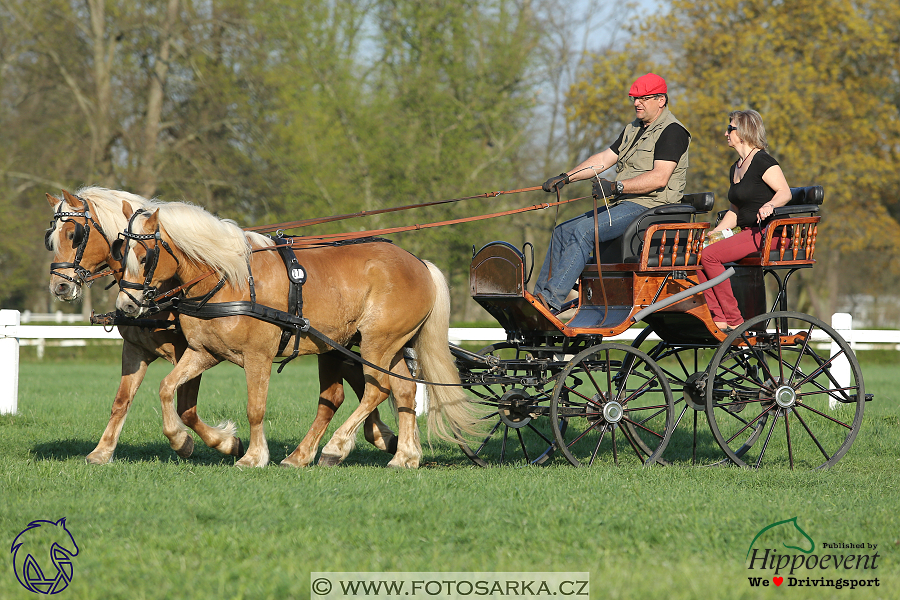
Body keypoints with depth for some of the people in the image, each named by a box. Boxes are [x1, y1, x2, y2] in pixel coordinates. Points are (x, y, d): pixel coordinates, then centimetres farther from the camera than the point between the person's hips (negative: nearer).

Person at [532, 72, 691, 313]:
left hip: (649, 206, -10)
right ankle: (539, 295, -2)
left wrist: (616, 187, -26)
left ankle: (552, 301, -32)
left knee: (583, 231, -26)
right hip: (623, 204, 10)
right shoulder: (633, 129, 22)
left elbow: (659, 178, -20)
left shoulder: (672, 131, -9)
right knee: (563, 231, 1)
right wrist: (566, 177, 8)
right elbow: (605, 158, 19)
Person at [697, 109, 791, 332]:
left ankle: (734, 322, -20)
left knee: (710, 255, -22)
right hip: (749, 232, 9)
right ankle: (718, 319, -15)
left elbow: (785, 192, -17)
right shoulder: (735, 168, 20)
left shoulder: (762, 161, -8)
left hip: (770, 231, -9)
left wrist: (769, 205, -37)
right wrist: (714, 233, 14)